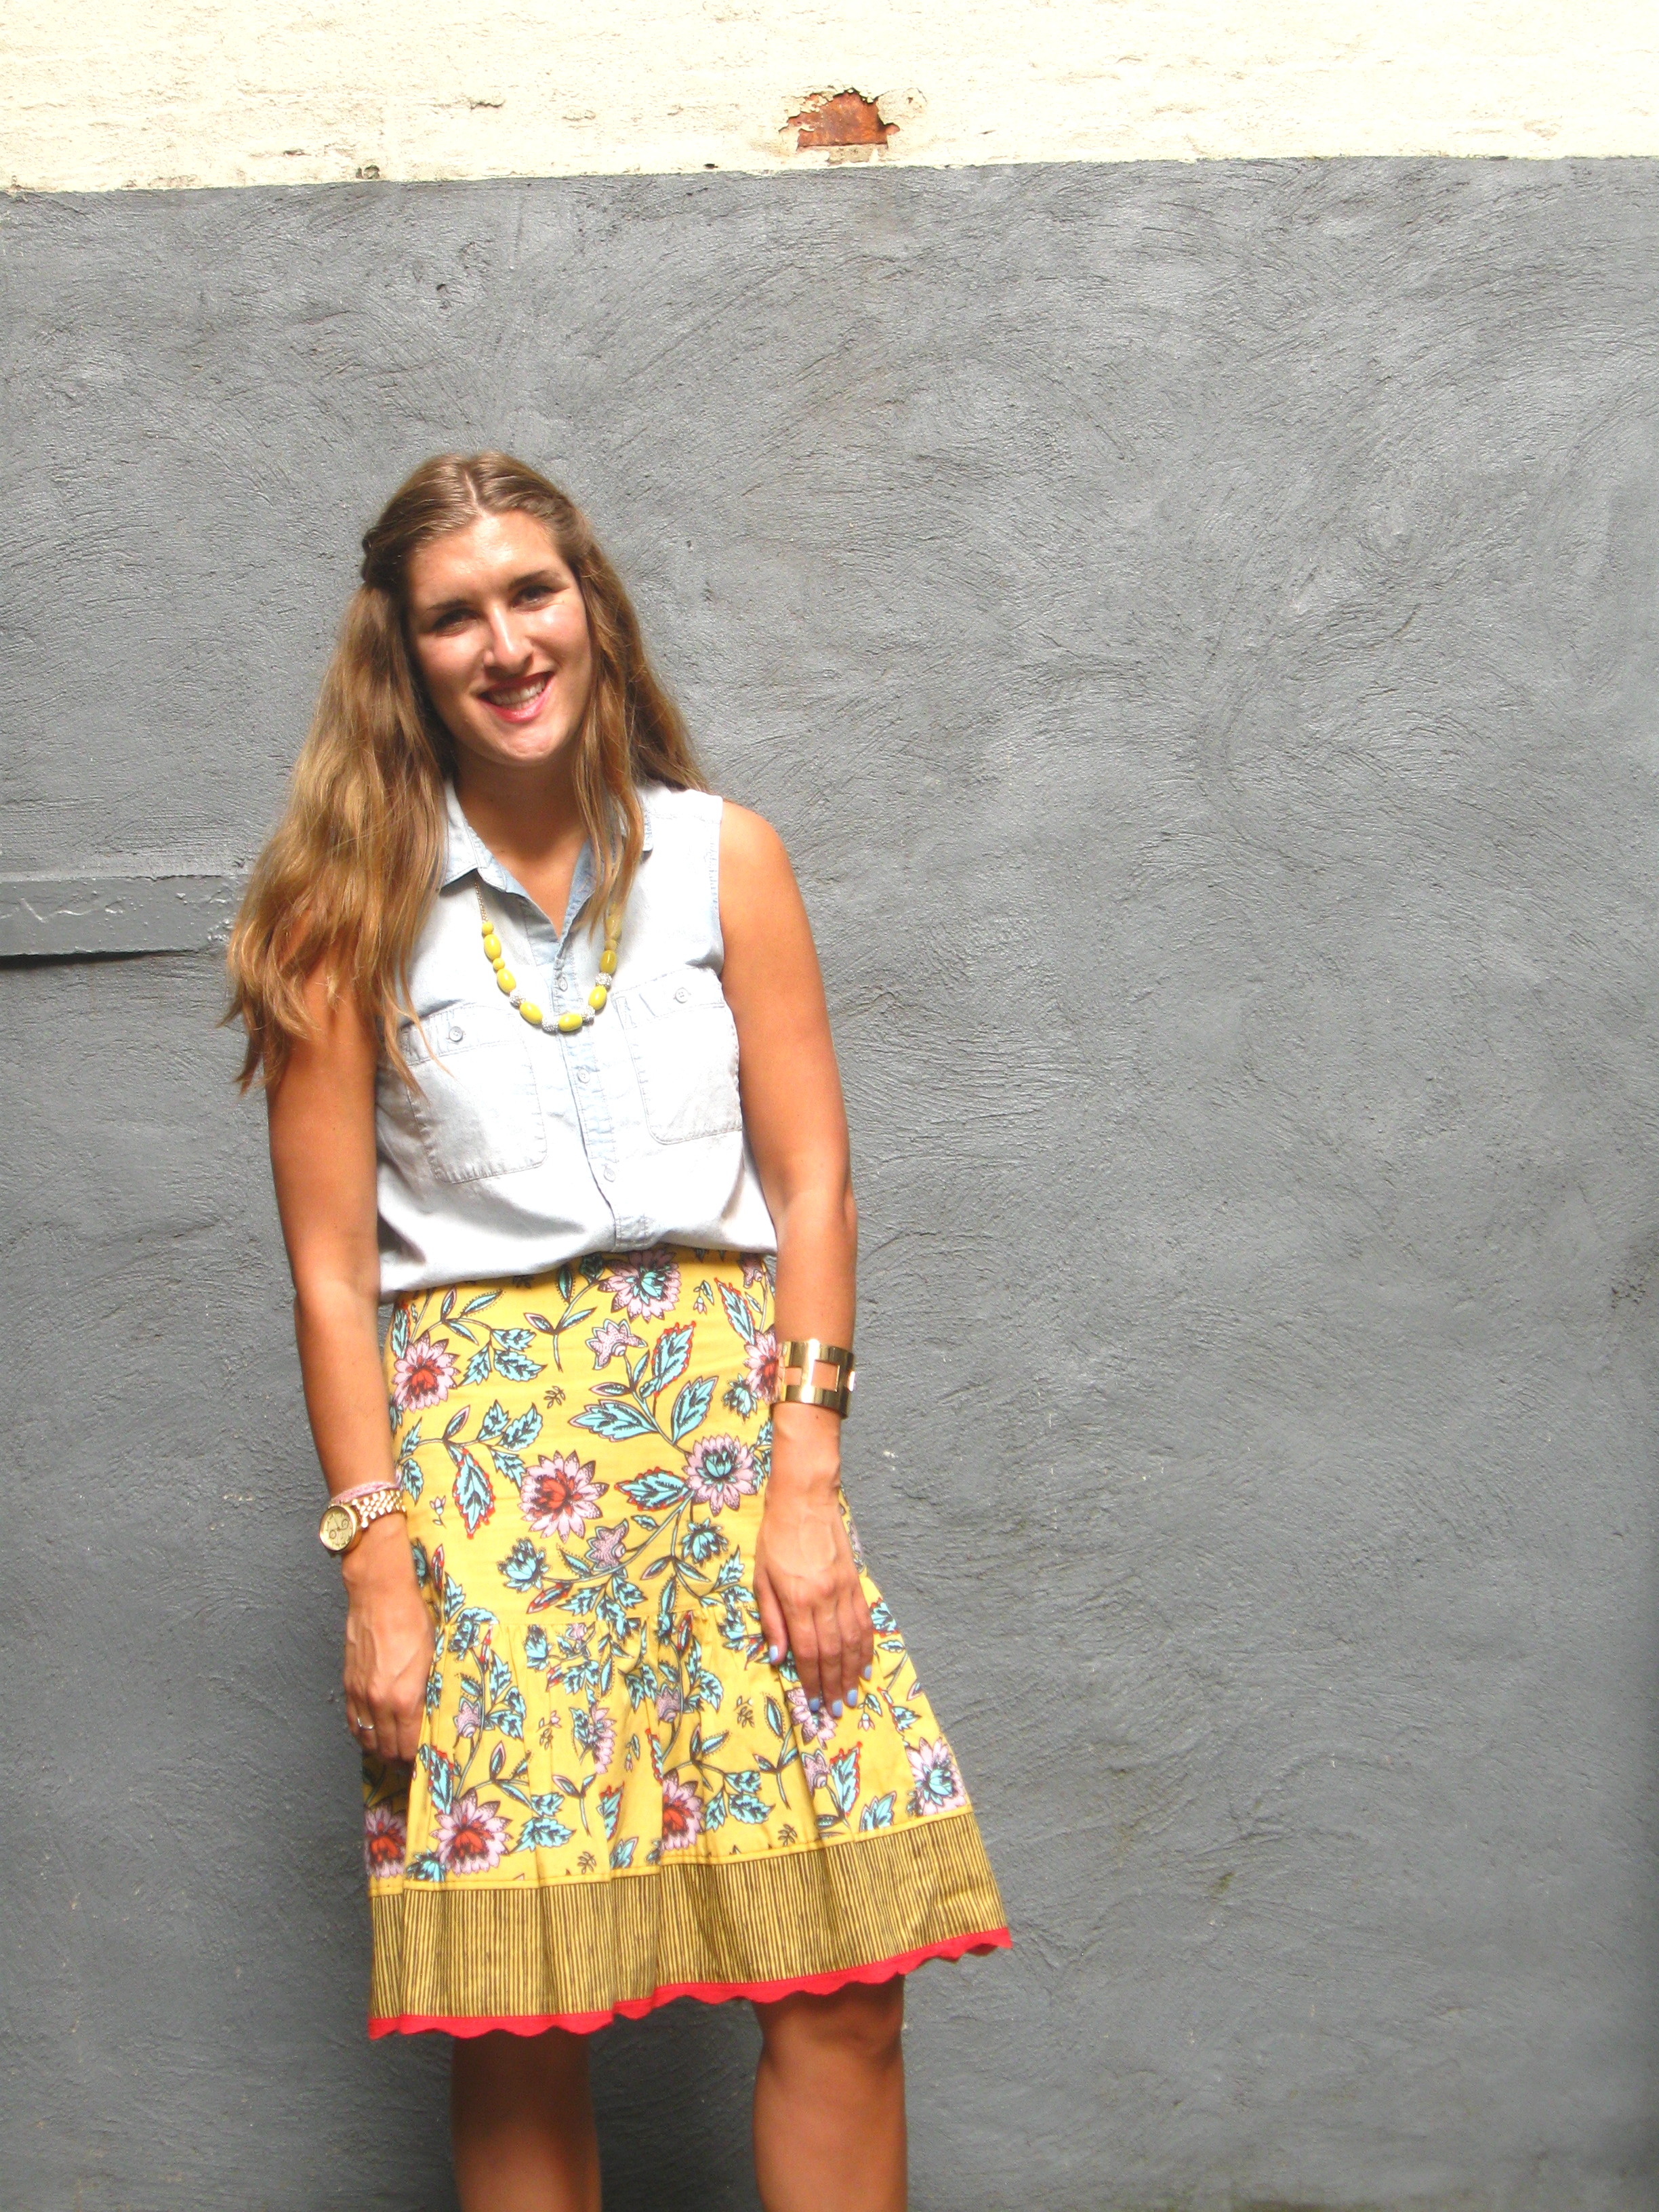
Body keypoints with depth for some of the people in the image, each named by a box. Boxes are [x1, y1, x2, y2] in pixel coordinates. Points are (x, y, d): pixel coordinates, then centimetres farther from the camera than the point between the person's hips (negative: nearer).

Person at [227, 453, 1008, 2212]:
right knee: (513, 2016, -2)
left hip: (727, 1407, 2)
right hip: (478, 1429, -1)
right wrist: (378, 1564, -6)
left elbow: (811, 1182, 6)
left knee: (845, 1978, -5)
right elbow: (330, 1262, 1)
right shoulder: (354, 906, 4)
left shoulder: (724, 857, 9)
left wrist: (806, 1478, -4)